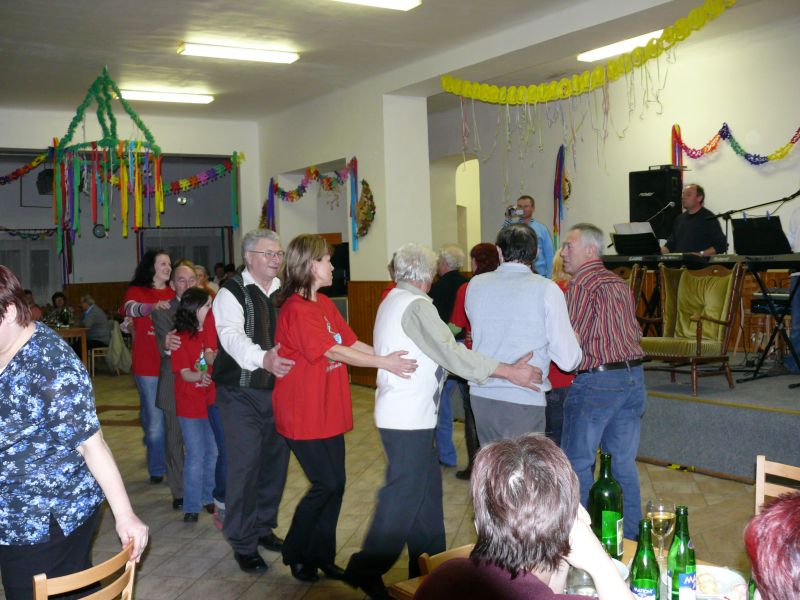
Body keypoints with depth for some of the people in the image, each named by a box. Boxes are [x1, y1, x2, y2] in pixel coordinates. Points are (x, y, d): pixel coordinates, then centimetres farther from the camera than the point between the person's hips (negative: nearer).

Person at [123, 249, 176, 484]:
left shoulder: (174, 294, 8)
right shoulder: (137, 291, -2)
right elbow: (131, 308, -24)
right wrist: (153, 306, -43)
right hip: (147, 365, -3)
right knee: (155, 418, 3)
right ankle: (157, 469, 16)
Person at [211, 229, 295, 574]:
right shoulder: (232, 293, -11)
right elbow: (232, 336, -27)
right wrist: (264, 359, -46)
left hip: (277, 389, 6)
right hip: (240, 393, -6)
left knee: (275, 460, 15)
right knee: (245, 464, -4)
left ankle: (263, 527, 35)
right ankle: (243, 543, 12)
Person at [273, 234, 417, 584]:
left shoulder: (325, 304, 10)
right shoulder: (296, 309, -18)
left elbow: (351, 342, 5)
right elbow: (333, 351, -24)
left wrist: (394, 358, -5)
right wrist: (383, 363, -27)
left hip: (329, 410, 8)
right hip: (303, 413, -8)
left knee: (335, 484, 10)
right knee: (325, 484, -5)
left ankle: (321, 555, 24)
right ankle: (295, 554, 16)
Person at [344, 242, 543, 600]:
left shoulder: (394, 301, 14)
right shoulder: (416, 305, -16)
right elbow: (451, 353, -23)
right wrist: (510, 372, -22)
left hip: (409, 415, 10)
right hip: (408, 418, -10)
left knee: (426, 487, 15)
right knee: (404, 494, -3)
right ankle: (367, 570, 4)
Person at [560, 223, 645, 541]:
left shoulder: (582, 283, -10)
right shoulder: (620, 283, 16)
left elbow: (571, 341, -14)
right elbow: (635, 332, 17)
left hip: (597, 380, -8)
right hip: (634, 377, 8)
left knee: (578, 463, 2)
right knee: (624, 462, 15)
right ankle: (631, 535, 21)